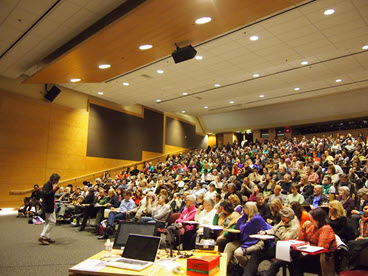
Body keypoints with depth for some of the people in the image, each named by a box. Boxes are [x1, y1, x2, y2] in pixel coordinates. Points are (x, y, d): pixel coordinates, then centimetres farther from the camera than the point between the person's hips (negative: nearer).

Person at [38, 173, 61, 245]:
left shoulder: (51, 184, 9)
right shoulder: (47, 185, -19)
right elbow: (45, 194, -31)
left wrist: (56, 187, 4)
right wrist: (54, 189, -31)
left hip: (50, 206, 10)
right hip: (48, 207, -10)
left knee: (48, 222, 16)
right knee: (52, 221, -7)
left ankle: (46, 237, 25)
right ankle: (42, 237, -1)